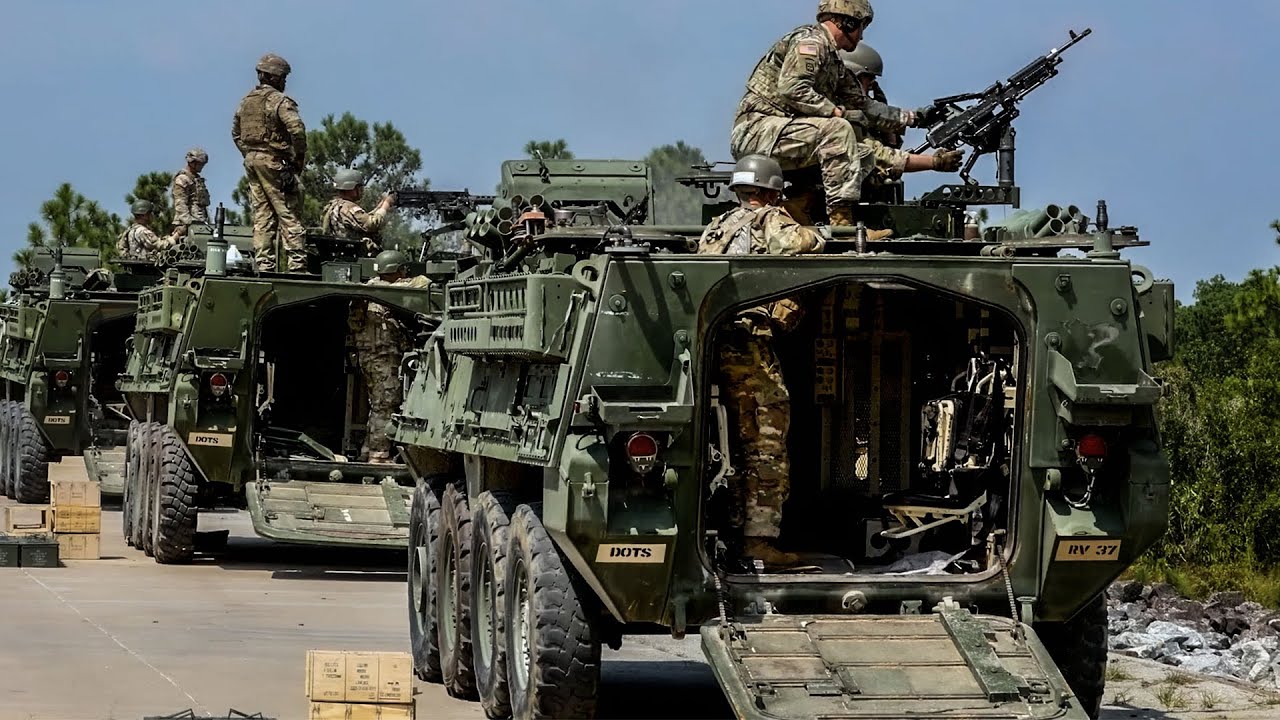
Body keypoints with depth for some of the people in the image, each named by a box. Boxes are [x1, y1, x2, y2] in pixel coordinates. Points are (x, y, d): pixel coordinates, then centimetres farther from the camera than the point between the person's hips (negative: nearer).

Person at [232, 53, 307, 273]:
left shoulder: (246, 101, 13)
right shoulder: (279, 100, -12)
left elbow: (236, 132, 23)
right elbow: (296, 129, -24)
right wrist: (299, 158, -12)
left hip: (251, 162, 7)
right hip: (274, 162, -7)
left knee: (262, 217, 10)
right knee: (289, 214, -6)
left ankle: (264, 264, 8)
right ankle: (297, 264, -10)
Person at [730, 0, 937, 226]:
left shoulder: (834, 61, 20)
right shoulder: (810, 41, -9)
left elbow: (862, 105, 25)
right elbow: (791, 89, -24)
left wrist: (913, 117, 22)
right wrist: (839, 112, -22)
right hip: (755, 132, -10)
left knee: (862, 156, 7)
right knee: (837, 129, -26)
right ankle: (841, 221, -27)